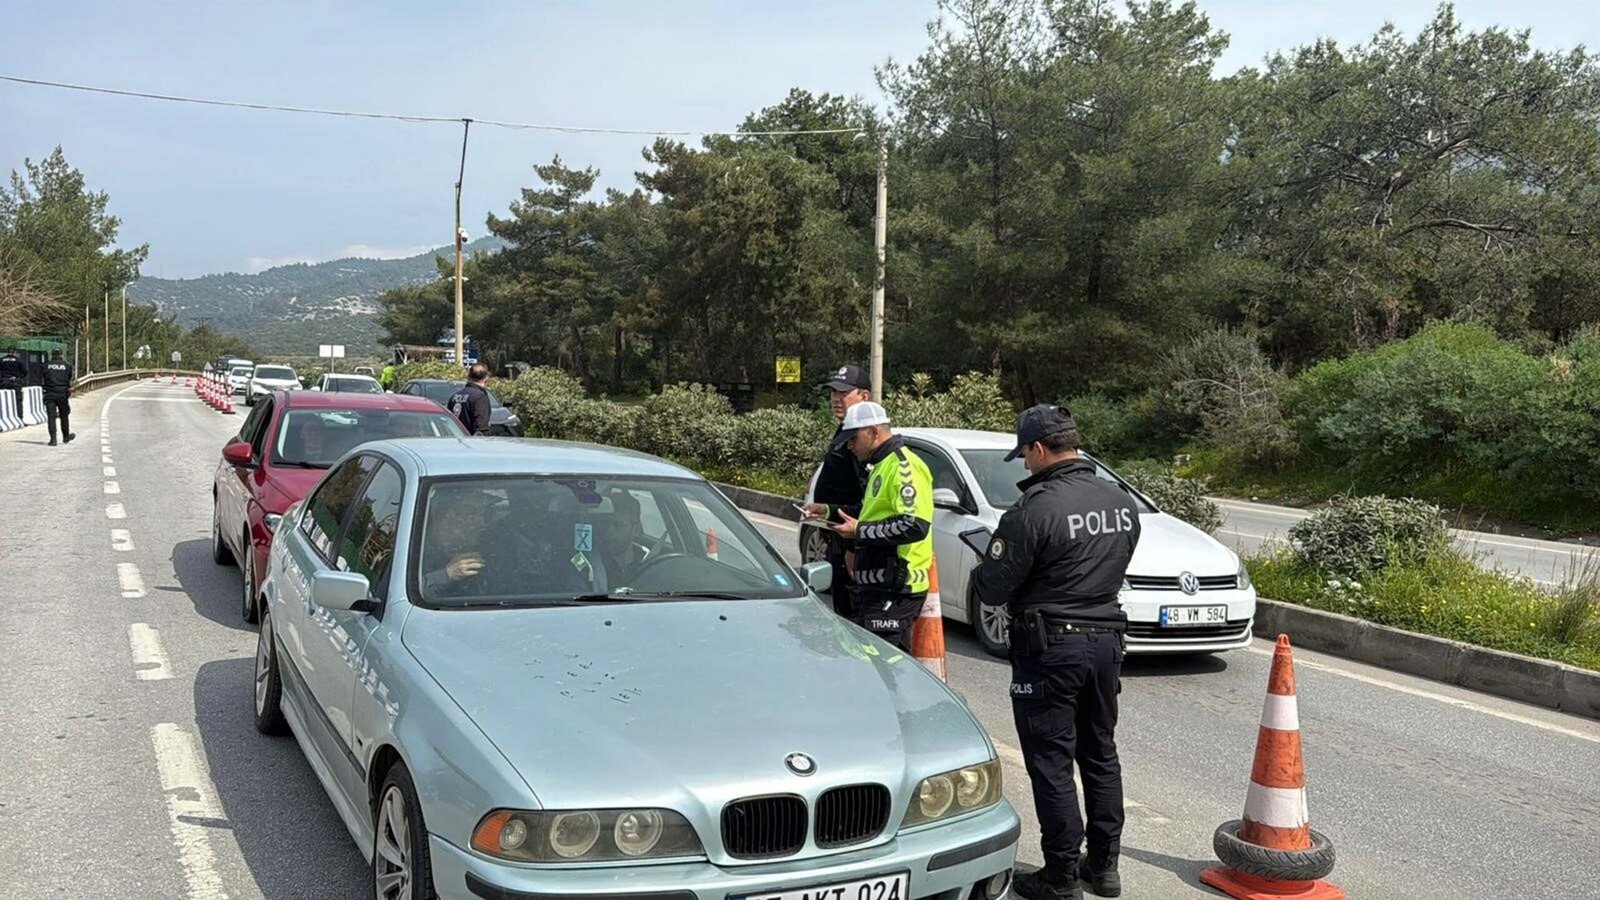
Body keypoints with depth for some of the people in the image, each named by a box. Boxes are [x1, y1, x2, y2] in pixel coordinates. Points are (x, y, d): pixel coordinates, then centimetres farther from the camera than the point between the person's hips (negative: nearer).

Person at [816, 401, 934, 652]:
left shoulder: (903, 466, -13)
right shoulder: (882, 466, 21)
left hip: (895, 590, -11)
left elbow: (915, 525, -23)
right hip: (879, 585, 11)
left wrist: (860, 530, -17)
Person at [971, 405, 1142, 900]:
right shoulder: (1122, 501, 4)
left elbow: (993, 589, -15)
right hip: (1106, 640, 7)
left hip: (1050, 648, -7)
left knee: (1051, 764, 3)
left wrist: (982, 569, 6)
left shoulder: (1036, 508, -20)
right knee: (1100, 753, 18)